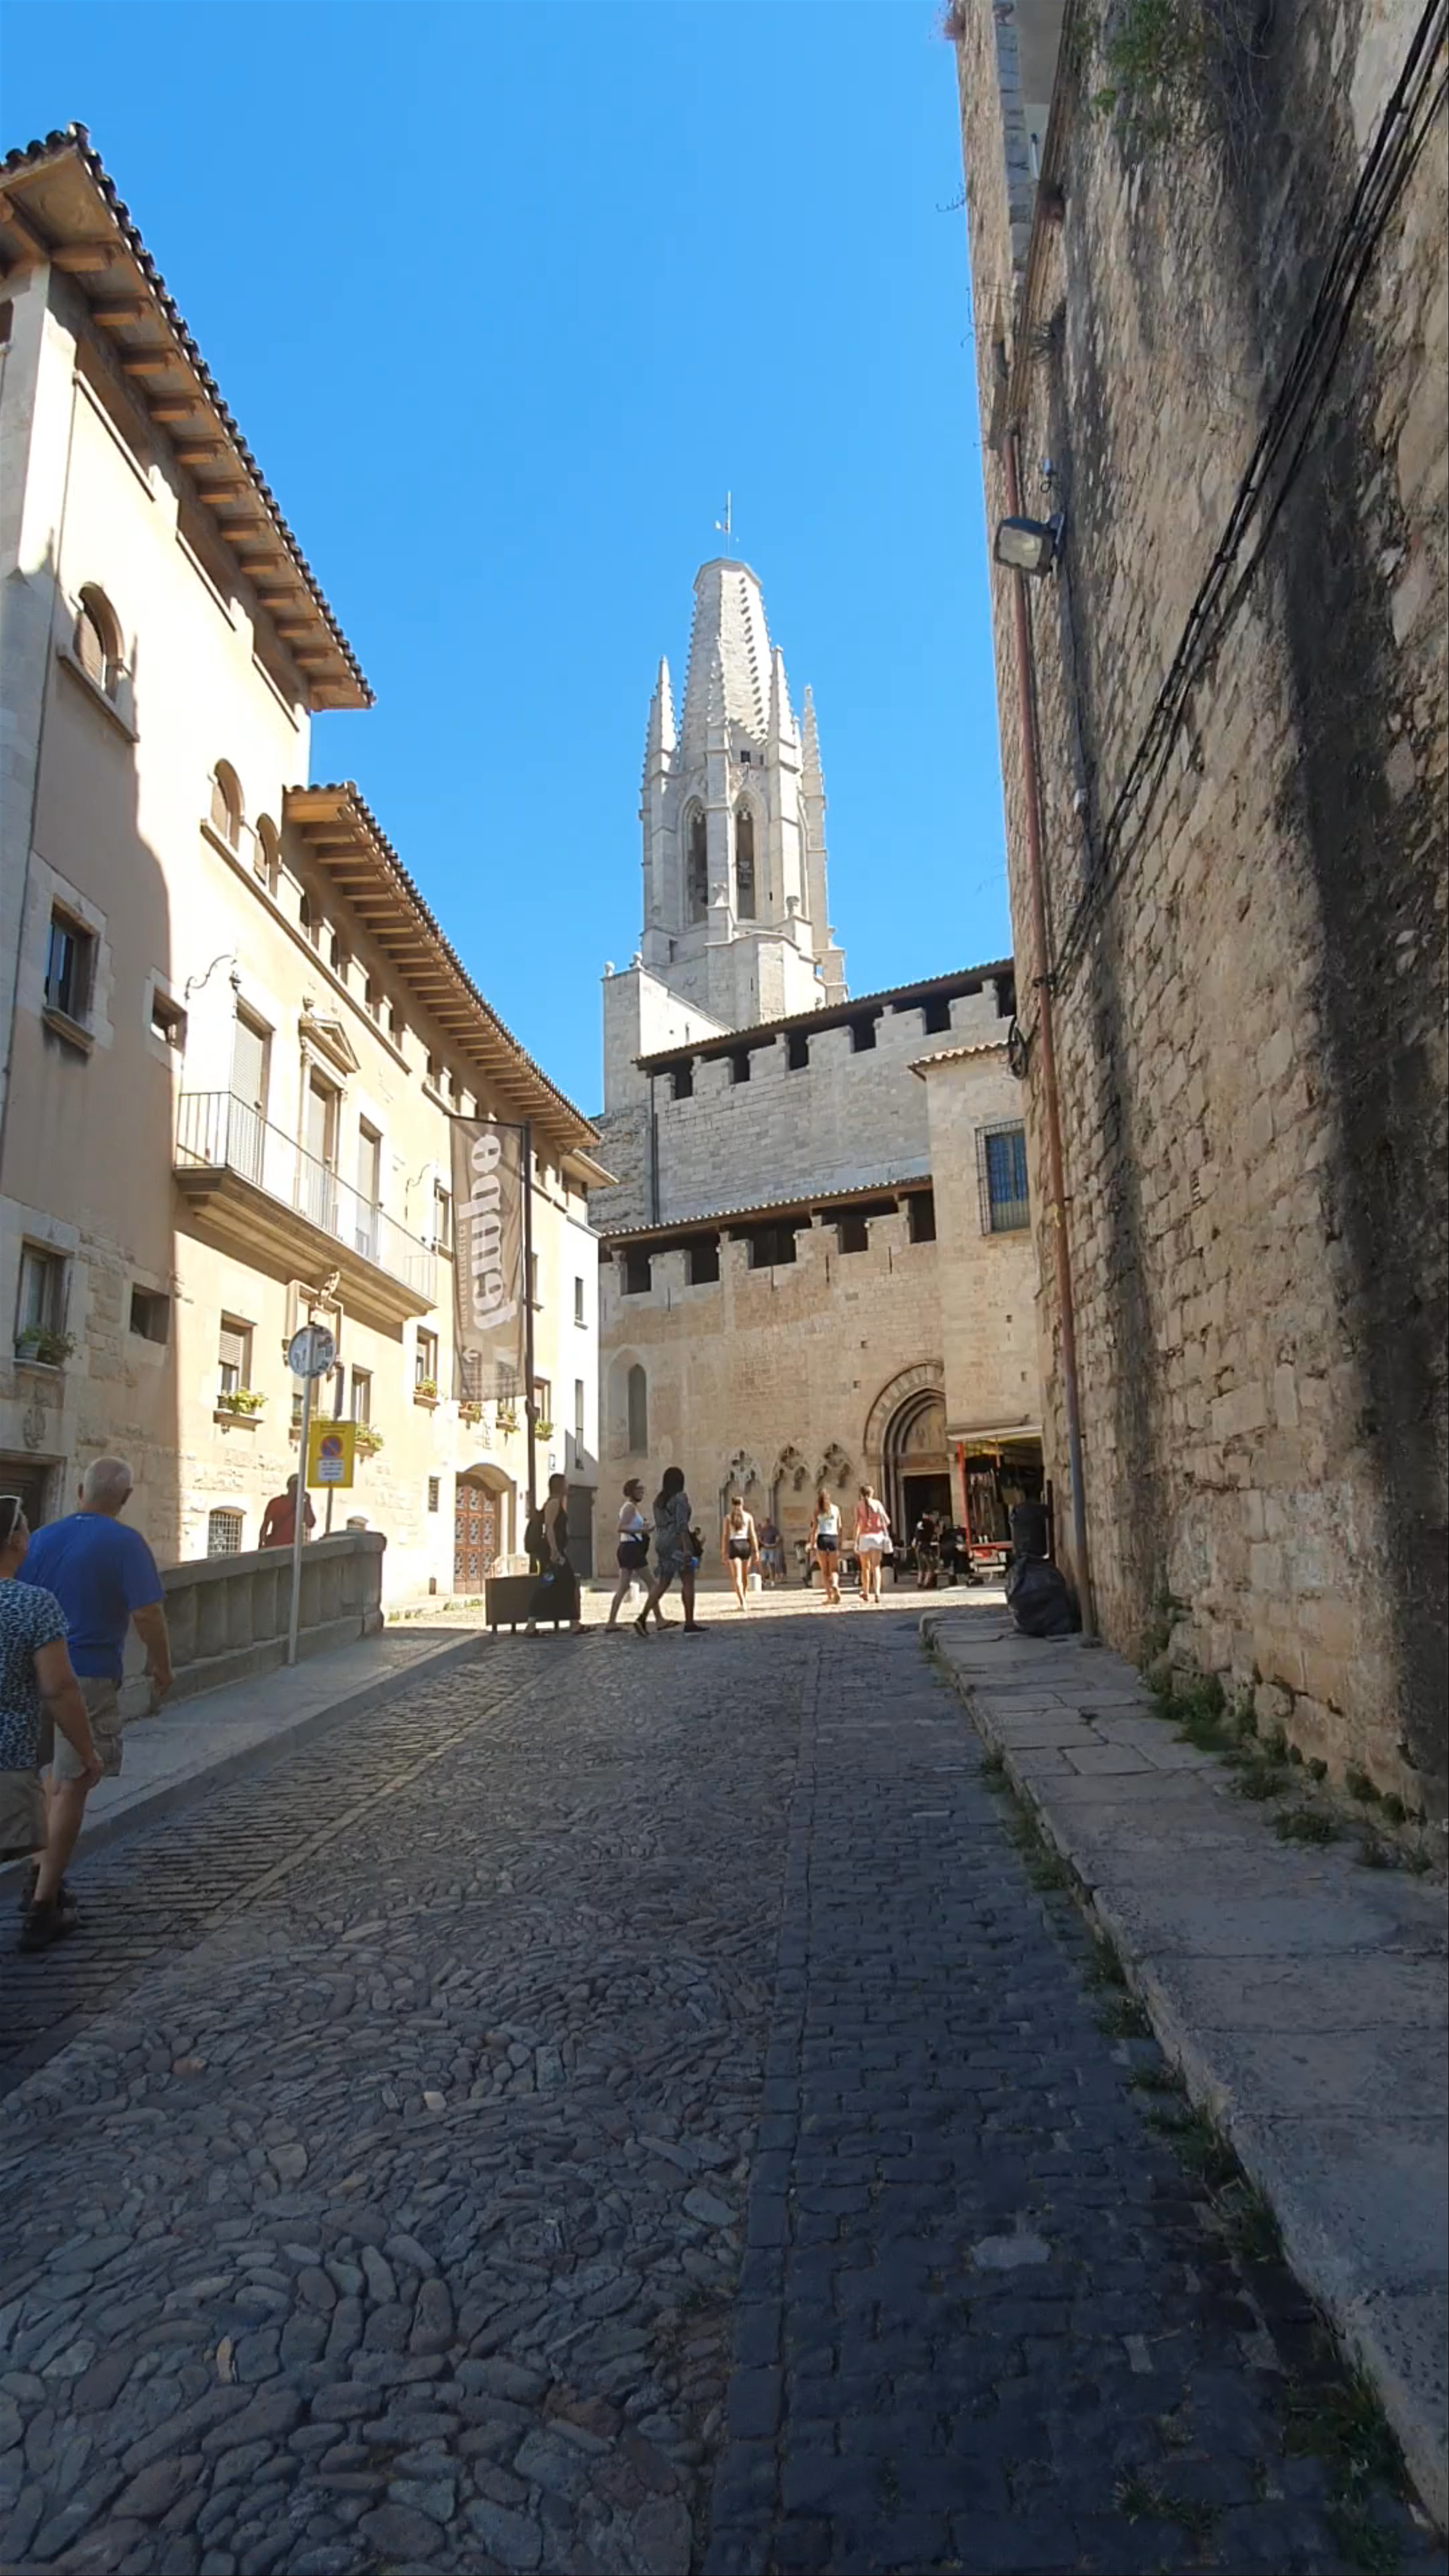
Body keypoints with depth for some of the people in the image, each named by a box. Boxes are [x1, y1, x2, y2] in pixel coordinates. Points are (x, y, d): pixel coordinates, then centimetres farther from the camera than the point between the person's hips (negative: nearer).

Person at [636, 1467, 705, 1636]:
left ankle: (643, 1617, -7)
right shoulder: (680, 1498, -9)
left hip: (661, 1543, 8)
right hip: (678, 1542, -8)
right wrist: (687, 1548, -21)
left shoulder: (659, 1500, 14)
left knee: (662, 1583, 7)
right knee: (688, 1582, 2)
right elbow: (682, 1525, -18)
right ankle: (690, 1624, 3)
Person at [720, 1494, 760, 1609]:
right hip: (746, 1545, 2)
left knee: (737, 1577, -5)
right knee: (745, 1576, 17)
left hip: (734, 1545, -2)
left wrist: (724, 1552, 3)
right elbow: (753, 1535, 1)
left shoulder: (728, 1517, 3)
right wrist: (756, 1551, 3)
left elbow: (725, 1536, -1)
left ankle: (742, 1603, -20)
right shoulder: (749, 1516, 5)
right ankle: (741, 1600, 30)